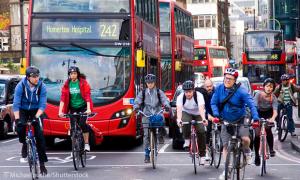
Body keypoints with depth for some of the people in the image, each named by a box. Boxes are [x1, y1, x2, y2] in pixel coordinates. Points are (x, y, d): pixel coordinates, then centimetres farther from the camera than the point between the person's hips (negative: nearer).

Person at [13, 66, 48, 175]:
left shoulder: (42, 87, -19)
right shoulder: (20, 86, -21)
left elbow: (42, 105, -20)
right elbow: (16, 104, -23)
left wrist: (36, 117, -35)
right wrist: (17, 119, -34)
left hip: (36, 111, 0)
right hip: (23, 110, 0)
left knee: (39, 135, -11)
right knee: (20, 126, -29)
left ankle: (42, 162, -4)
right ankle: (24, 145, 2)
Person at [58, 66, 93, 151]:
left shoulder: (83, 83, -11)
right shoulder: (67, 84, -4)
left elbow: (87, 96, -18)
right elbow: (63, 97, -10)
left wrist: (89, 109, -29)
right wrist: (60, 111, -20)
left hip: (83, 107, -3)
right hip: (73, 108, 3)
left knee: (82, 123, -21)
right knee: (73, 128, -2)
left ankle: (86, 144, -8)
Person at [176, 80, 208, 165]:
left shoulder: (199, 95, -30)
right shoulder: (181, 97, -25)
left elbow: (201, 108, -43)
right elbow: (179, 109, -39)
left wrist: (203, 119, -60)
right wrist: (179, 119, -57)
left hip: (198, 114, -1)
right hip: (186, 113, 1)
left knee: (201, 131, -17)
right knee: (185, 123, -34)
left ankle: (202, 155, -6)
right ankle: (187, 141, -10)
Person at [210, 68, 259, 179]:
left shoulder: (241, 91, -18)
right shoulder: (219, 89, -9)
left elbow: (251, 104, -23)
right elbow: (213, 103, -4)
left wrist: (255, 118, -35)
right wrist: (216, 115, -21)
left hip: (240, 120, -3)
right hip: (226, 120, 3)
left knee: (245, 138, -23)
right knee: (225, 145, 1)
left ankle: (247, 152, 12)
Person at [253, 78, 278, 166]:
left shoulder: (273, 97, -22)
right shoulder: (259, 94, -25)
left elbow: (275, 111, -31)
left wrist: (272, 118, -53)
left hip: (268, 115, 0)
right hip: (258, 114, 0)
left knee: (268, 129, -26)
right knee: (257, 134, -9)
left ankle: (271, 149, -9)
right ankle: (257, 155, 5)